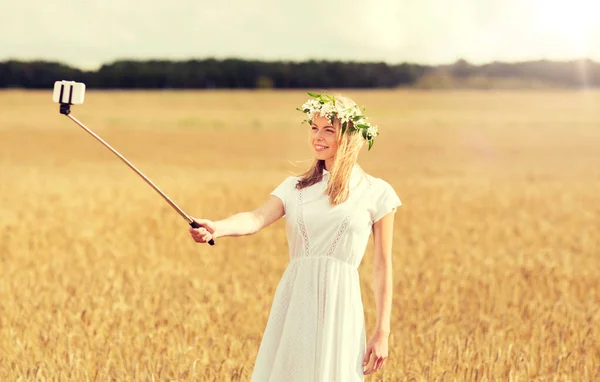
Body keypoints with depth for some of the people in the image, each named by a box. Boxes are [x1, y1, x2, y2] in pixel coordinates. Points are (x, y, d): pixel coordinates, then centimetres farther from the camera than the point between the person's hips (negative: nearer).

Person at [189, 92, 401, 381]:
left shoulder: (375, 193, 2)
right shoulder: (294, 187, 11)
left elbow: (382, 267, 2)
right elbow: (257, 219, -8)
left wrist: (382, 333, -1)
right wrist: (216, 228, -29)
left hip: (338, 306, -3)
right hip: (292, 305, 3)